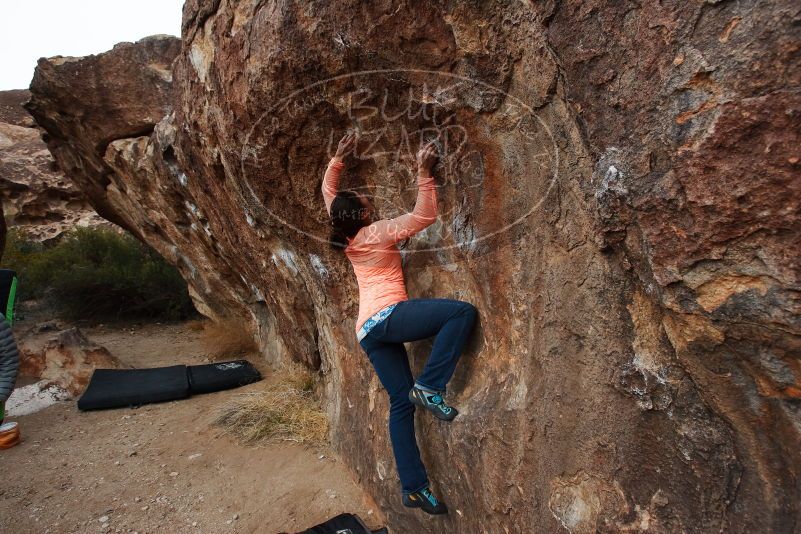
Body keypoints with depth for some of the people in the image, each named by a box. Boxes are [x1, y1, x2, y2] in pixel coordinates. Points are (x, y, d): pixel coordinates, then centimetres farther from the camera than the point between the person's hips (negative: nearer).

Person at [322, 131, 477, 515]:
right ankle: (429, 386, -18)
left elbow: (327, 191, 26)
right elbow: (425, 216, -9)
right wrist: (423, 174, -8)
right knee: (463, 311, -19)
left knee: (401, 403, 10)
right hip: (387, 316, -8)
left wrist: (338, 158, 21)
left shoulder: (346, 236, 13)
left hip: (368, 331, 8)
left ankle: (413, 487, 15)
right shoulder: (377, 231, -6)